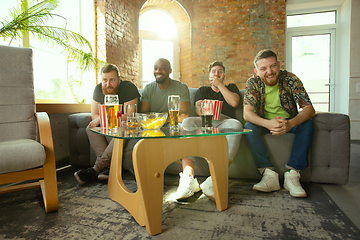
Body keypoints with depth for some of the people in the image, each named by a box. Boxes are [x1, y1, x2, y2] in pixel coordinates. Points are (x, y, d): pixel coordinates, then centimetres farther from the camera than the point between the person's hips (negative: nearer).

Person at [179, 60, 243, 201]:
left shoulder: (231, 87, 30)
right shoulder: (202, 90, 31)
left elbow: (234, 102, 7)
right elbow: (199, 110, 12)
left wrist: (220, 85, 12)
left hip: (225, 122, 0)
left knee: (236, 124, -37)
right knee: (187, 122, -33)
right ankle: (188, 176, -46)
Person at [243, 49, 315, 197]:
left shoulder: (291, 79, -15)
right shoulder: (253, 83, -15)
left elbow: (309, 109, -22)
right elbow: (247, 113, -25)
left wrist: (290, 123, -45)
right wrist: (268, 123, -46)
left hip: (289, 121, 1)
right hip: (264, 122, 0)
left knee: (307, 125, -27)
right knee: (249, 126, -29)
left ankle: (292, 174, -28)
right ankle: (269, 174, -30)